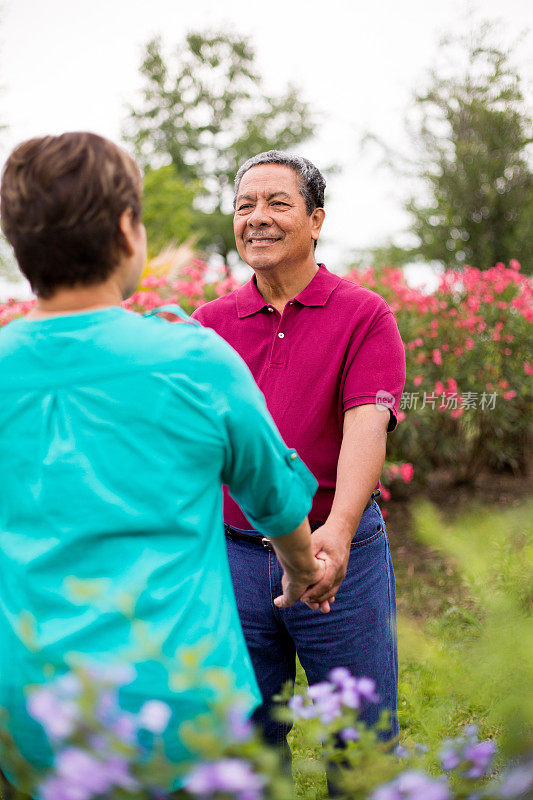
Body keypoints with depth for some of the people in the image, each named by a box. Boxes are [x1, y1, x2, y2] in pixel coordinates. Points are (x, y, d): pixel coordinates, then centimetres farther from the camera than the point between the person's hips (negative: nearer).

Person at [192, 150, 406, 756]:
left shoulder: (365, 315, -4)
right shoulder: (208, 323, 7)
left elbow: (366, 424, -17)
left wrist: (338, 530, -32)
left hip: (340, 550, -2)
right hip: (232, 553, 3)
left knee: (365, 736, 10)